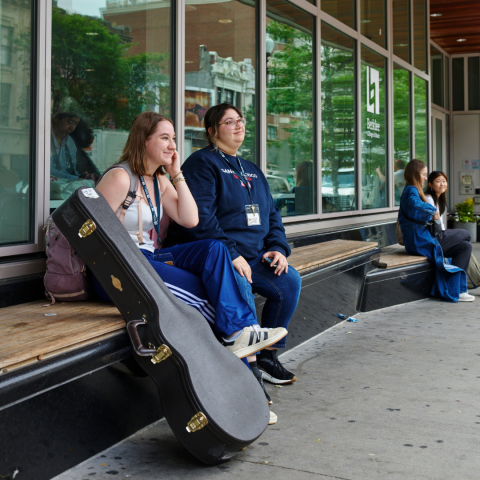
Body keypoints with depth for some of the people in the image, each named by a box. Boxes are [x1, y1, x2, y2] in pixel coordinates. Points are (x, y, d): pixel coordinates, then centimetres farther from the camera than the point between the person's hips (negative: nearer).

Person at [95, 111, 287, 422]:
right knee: (200, 290, -23)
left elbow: (190, 220, 5)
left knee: (213, 249, -16)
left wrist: (177, 175, 4)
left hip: (149, 258, 8)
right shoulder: (120, 177, -10)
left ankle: (240, 330, -27)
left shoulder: (160, 181, 16)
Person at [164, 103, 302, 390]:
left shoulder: (252, 171, 22)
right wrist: (231, 254, -22)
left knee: (290, 280, -10)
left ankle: (268, 356, 4)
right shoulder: (202, 163, -5)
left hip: (252, 257, 8)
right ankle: (247, 370, -24)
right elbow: (199, 218, -17)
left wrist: (278, 248, 4)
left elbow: (272, 214, 23)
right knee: (240, 287, -34)